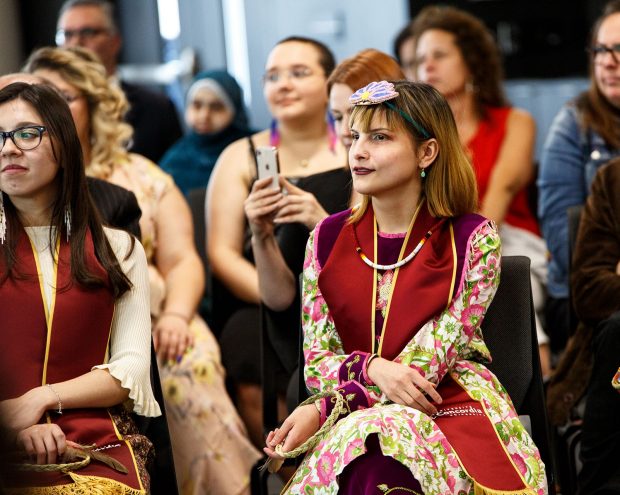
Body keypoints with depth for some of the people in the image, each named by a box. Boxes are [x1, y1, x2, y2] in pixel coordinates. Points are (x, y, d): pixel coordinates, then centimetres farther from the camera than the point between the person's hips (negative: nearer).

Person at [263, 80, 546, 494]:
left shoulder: (473, 239, -3)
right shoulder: (328, 238, 8)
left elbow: (430, 358, -8)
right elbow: (317, 358, 6)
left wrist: (324, 409, -18)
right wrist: (373, 369, -19)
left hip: (451, 410, -3)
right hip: (351, 421, 3)